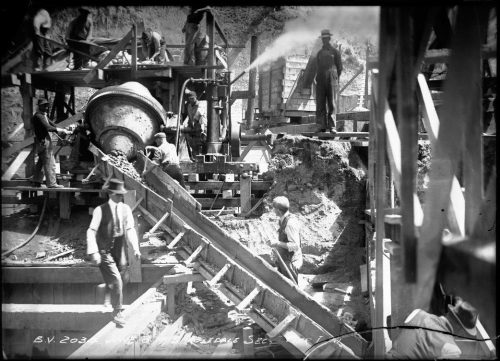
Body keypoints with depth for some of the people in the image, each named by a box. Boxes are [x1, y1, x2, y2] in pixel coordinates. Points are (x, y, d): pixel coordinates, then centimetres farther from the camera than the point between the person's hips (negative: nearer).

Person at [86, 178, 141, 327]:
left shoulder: (126, 209, 3)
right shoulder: (100, 210, -10)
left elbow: (130, 229, 6)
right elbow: (91, 231, -11)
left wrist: (135, 248, -3)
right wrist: (93, 252, -20)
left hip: (120, 252, 5)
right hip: (104, 252, -5)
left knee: (119, 282, 12)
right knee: (116, 281, -13)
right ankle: (117, 313, 0)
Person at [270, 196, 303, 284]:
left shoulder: (290, 223, -25)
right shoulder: (283, 220, 4)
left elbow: (295, 245, -26)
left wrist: (278, 243, -22)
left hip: (290, 262, -9)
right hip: (284, 260, 9)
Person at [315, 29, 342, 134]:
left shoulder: (335, 51, 6)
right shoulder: (319, 53, 16)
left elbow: (340, 67, 8)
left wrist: (335, 78, 4)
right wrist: (318, 79, 8)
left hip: (331, 80, -3)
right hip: (321, 81, 3)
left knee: (332, 104, -5)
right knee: (320, 104, -2)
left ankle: (332, 126, -5)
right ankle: (323, 126, 1)